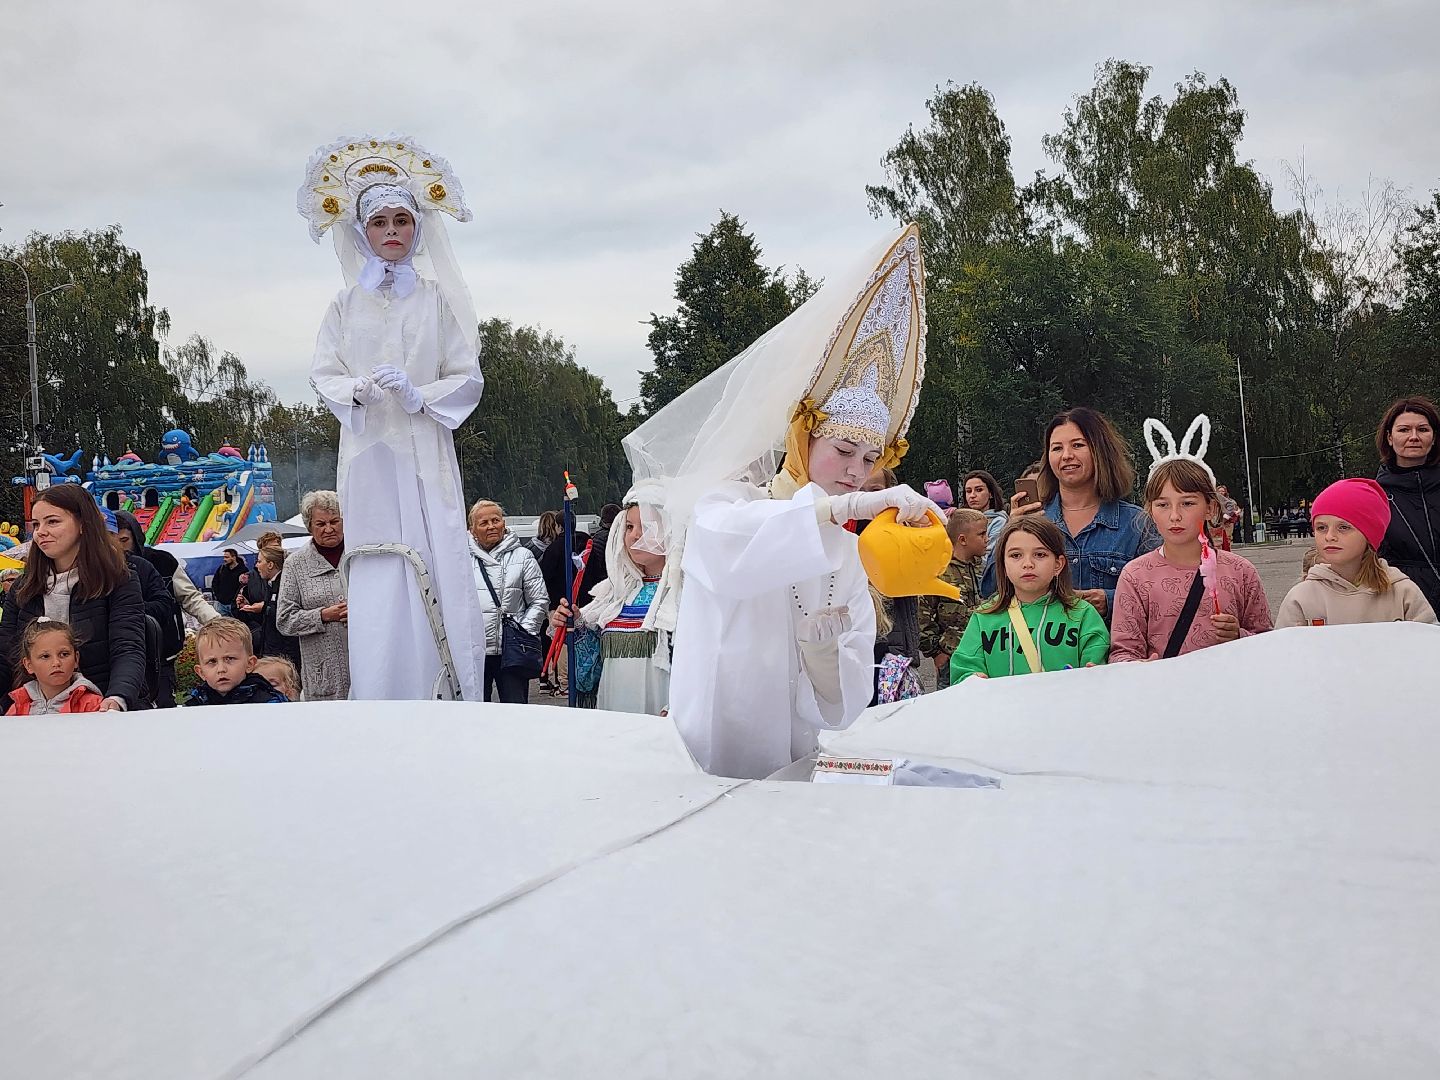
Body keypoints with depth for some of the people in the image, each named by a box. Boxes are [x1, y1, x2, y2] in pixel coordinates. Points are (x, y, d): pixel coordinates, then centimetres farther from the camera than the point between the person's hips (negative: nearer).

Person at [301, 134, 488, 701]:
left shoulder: (436, 299, 8)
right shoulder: (346, 304, 12)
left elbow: (467, 377, 4)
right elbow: (323, 374, 8)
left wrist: (419, 394, -14)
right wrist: (360, 389, -13)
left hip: (424, 453, -1)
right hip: (369, 455, 1)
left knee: (437, 569, -6)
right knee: (377, 586, -4)